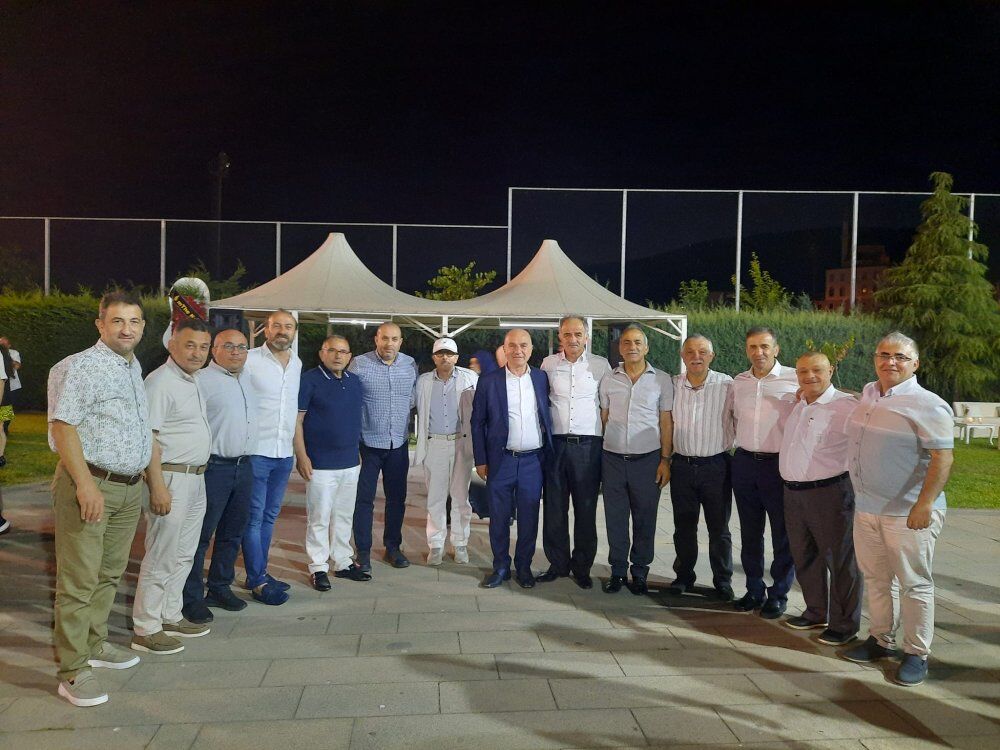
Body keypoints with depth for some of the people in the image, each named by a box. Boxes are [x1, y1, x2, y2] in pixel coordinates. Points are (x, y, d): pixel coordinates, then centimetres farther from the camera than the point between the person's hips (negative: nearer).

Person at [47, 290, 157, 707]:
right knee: (79, 580, -3)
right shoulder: (80, 367, -10)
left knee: (109, 573, 16)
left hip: (130, 487, 8)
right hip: (89, 484, -8)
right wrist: (86, 485, -23)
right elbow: (62, 427, -16)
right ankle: (73, 671, 5)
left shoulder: (135, 368, 15)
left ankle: (94, 645, 31)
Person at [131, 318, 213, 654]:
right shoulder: (161, 381, -14)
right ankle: (146, 629, 10)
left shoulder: (191, 381, 14)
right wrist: (158, 487, -23)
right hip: (171, 478, -9)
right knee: (161, 557, -1)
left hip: (195, 478, 9)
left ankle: (171, 617, 28)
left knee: (183, 554, 16)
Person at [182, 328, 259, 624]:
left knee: (233, 533, 15)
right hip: (214, 467, -8)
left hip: (244, 466, 8)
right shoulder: (201, 380, -9)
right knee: (201, 535, 0)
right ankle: (192, 597, 11)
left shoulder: (247, 377, 15)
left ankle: (220, 588, 29)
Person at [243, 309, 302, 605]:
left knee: (270, 516, 14)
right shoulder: (249, 360, -9)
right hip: (256, 452, -6)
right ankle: (257, 581, 9)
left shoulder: (297, 364, 10)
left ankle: (259, 572, 26)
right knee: (254, 517, 1)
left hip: (284, 453, 6)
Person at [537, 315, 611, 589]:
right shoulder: (548, 363, 6)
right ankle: (557, 564, 20)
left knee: (586, 510, 5)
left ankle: (582, 567, 17)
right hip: (556, 443, 2)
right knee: (554, 508, 6)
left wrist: (608, 439, 6)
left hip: (588, 444, -1)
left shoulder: (600, 365, 2)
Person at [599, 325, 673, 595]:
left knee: (645, 520, 6)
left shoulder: (662, 380, 1)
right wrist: (600, 456, 5)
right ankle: (617, 571, 20)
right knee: (615, 519, 7)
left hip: (648, 459, -1)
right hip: (613, 459, 1)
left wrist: (665, 460, -2)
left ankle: (639, 572, 20)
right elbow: (603, 418, 11)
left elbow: (666, 422, 3)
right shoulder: (608, 380, 6)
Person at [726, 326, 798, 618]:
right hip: (744, 462, 5)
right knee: (750, 531, 13)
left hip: (780, 463, -4)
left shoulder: (794, 380, -9)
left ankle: (779, 594, 20)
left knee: (783, 534, 6)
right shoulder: (738, 382, 7)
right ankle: (754, 590, 27)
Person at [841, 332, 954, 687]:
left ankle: (916, 654, 18)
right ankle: (881, 640, 32)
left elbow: (942, 458, -20)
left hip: (908, 513, -7)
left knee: (914, 584, 5)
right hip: (866, 508, 7)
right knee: (875, 577, 17)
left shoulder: (928, 405, -15)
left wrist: (925, 505, -26)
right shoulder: (868, 394, 8)